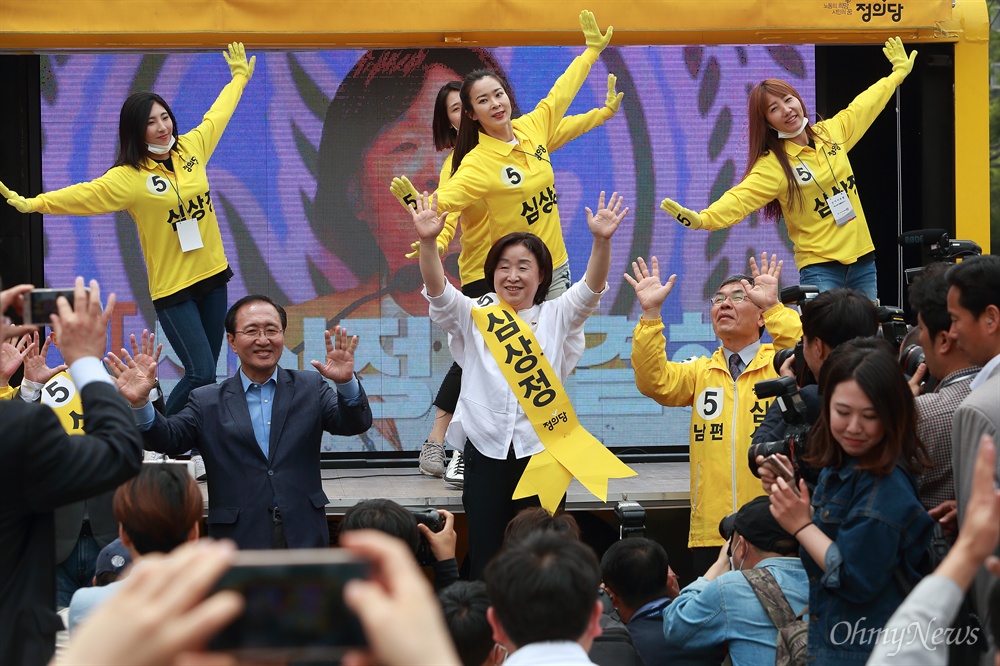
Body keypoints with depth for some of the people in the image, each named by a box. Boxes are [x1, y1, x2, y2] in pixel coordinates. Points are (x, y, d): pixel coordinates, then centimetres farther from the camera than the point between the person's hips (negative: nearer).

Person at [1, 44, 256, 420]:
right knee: (201, 374, -12)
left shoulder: (191, 148, 3)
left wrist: (239, 78, 33)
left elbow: (216, 116, 20)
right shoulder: (128, 178, -11)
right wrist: (33, 203, -26)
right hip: (172, 287, -5)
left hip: (212, 276, 5)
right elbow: (84, 195, -18)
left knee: (206, 372, 7)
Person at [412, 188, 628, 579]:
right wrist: (428, 242, -25)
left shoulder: (556, 318, 10)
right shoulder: (473, 315, 10)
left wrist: (602, 242, -25)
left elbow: (589, 291, -6)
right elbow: (438, 291, -6)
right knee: (484, 555, 1)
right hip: (485, 451, 0)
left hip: (542, 448, 0)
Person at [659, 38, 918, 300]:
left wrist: (899, 72, 36)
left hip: (863, 259, 5)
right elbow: (741, 198, -24)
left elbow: (864, 105, 23)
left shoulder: (831, 132, 6)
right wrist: (702, 219, -42)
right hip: (821, 268, -5)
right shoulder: (773, 165, -10)